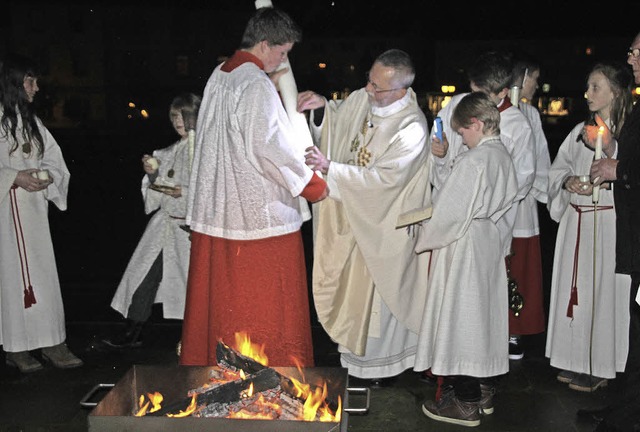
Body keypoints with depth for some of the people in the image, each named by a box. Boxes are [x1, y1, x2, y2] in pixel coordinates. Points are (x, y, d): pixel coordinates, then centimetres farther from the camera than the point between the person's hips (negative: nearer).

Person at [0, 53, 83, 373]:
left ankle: (50, 342, 12)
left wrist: (46, 176, -5)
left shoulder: (31, 120, 15)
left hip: (34, 208, 6)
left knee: (42, 272, 6)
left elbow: (55, 159, 14)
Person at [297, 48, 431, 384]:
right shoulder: (362, 98, -6)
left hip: (381, 221, -7)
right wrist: (322, 106, -12)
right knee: (350, 284, 21)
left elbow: (384, 178, -28)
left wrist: (329, 168, -30)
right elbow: (335, 123, 10)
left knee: (377, 291, 9)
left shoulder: (412, 127, -26)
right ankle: (352, 342, 44)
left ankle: (381, 361, 30)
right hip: (349, 212, 7)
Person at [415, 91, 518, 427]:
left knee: (460, 316, 1)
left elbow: (449, 213, -19)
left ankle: (465, 405, 10)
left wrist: (422, 240, -4)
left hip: (463, 246, -9)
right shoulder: (504, 157, 5)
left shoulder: (471, 161, -21)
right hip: (490, 240, 9)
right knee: (485, 314, 16)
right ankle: (483, 392, 29)